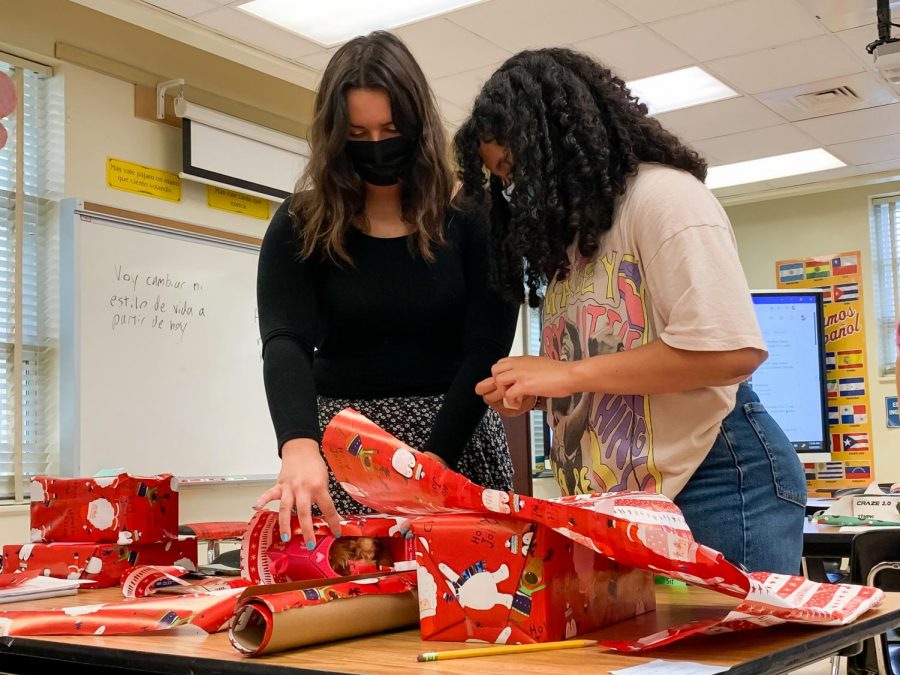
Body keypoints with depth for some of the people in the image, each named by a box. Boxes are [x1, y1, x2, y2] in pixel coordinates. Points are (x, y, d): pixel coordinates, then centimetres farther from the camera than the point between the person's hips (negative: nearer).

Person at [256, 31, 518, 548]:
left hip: (457, 436, 0)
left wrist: (434, 458, -21)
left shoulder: (471, 219, -5)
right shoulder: (302, 226, -3)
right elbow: (285, 341, -16)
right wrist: (300, 447, -35)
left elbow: (486, 350, -9)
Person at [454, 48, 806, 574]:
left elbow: (732, 350, -21)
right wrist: (533, 389, 2)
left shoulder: (662, 195, -10)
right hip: (620, 503, 8)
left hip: (718, 482, -8)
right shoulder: (575, 236, 18)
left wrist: (569, 375, -17)